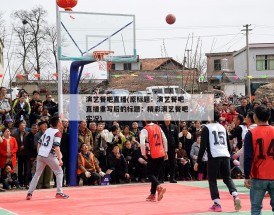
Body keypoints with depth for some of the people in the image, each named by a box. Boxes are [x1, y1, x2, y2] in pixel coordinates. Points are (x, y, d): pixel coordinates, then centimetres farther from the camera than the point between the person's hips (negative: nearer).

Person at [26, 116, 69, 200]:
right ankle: (59, 193, 5)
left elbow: (39, 143, 16)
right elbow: (56, 147, -18)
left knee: (37, 174, 13)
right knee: (59, 172, 9)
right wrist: (60, 159, -20)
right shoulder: (57, 133, -7)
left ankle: (29, 193, 7)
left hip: (40, 155, 6)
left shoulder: (47, 130, 14)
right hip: (49, 156, -6)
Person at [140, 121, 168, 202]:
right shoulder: (158, 127, 7)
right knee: (155, 174, 15)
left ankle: (159, 187, -22)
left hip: (152, 155, -6)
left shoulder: (145, 130, -12)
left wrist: (143, 154, -7)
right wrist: (165, 151, 20)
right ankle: (152, 195, 16)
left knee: (150, 174, 4)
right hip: (161, 154, 6)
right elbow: (165, 139, 12)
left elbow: (142, 143, -21)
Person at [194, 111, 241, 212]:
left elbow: (203, 146, -4)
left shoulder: (207, 128, 2)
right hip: (225, 156, 5)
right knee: (227, 178, 14)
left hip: (214, 156, -4)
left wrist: (198, 162, -2)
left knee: (212, 180, 6)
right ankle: (235, 196, -10)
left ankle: (217, 204, -1)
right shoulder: (223, 128, 18)